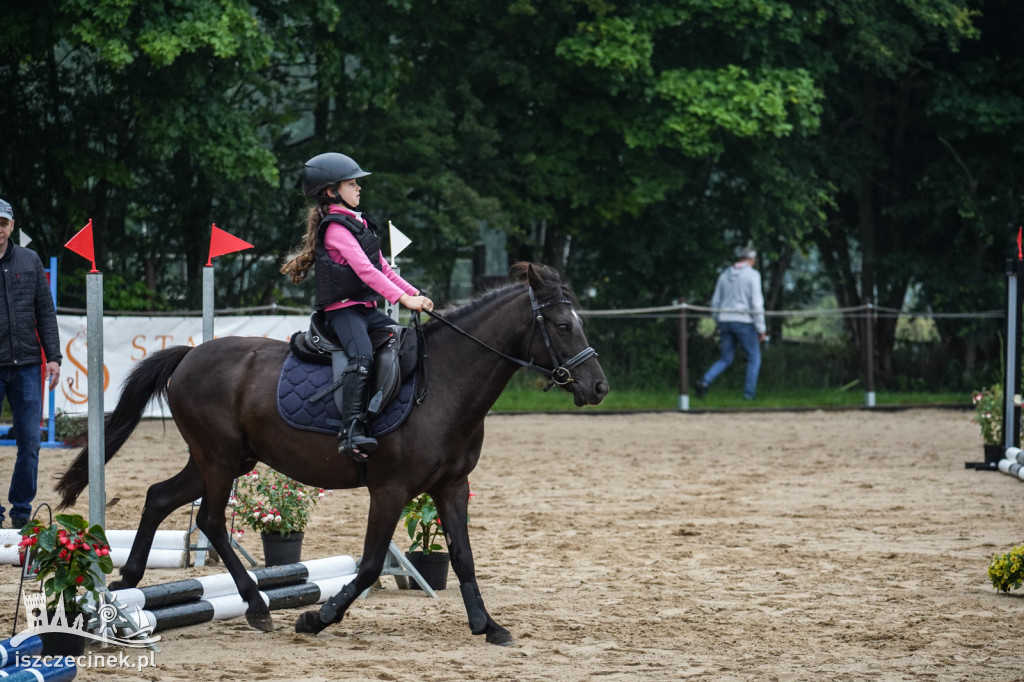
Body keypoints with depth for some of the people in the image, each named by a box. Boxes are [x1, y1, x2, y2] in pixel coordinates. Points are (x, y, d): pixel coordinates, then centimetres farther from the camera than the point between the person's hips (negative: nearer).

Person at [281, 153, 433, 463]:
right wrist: (403, 298, -29)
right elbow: (364, 269, -23)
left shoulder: (359, 224, 19)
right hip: (342, 309, -10)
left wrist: (413, 292, 9)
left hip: (366, 309, 10)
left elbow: (382, 267, 21)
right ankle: (352, 432, -42)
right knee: (362, 356, -32)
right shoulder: (335, 228, -13)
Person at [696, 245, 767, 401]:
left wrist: (719, 325, 22)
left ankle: (705, 381, -11)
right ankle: (748, 395, 2)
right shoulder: (752, 275, -5)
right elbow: (756, 303, -11)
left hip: (725, 320, 5)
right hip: (744, 321, -5)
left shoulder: (725, 275, 12)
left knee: (726, 359, 13)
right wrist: (761, 329, -7)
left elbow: (715, 302, 13)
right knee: (754, 359, 7)